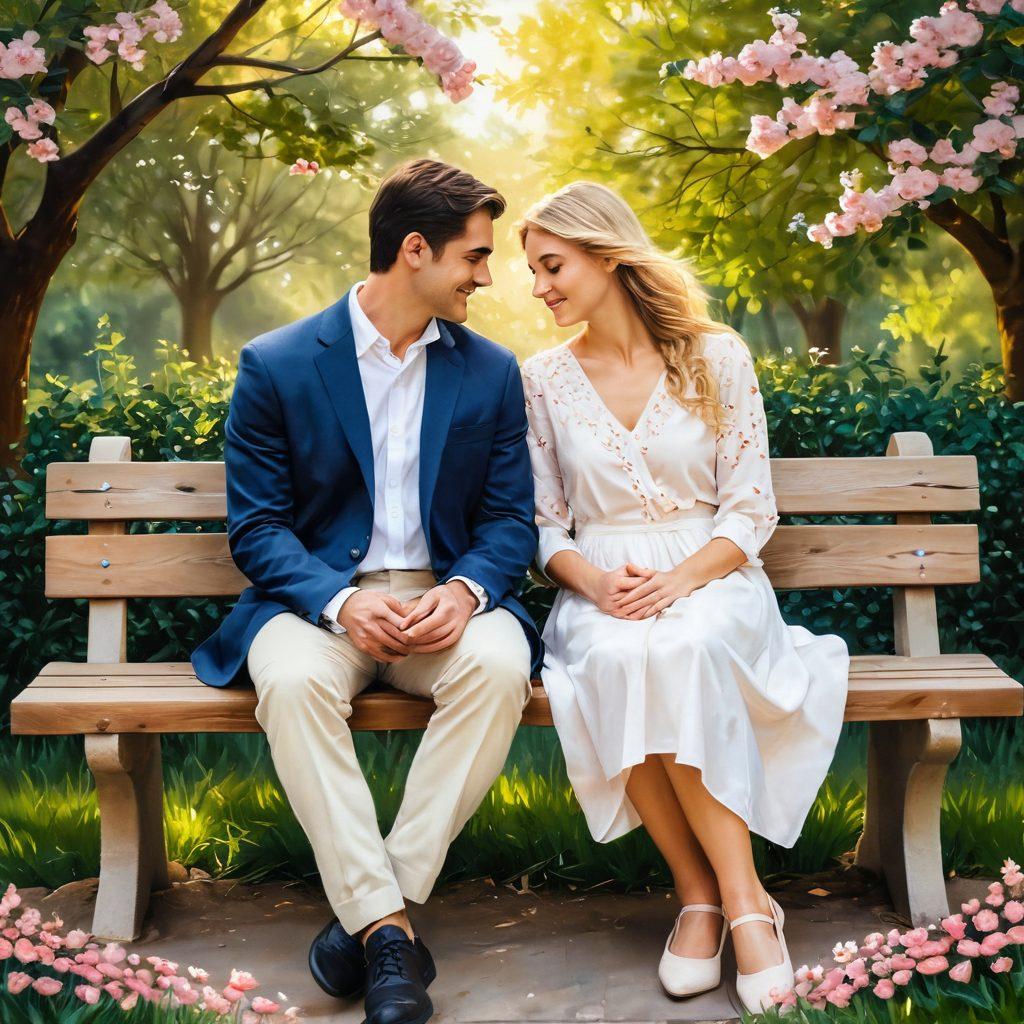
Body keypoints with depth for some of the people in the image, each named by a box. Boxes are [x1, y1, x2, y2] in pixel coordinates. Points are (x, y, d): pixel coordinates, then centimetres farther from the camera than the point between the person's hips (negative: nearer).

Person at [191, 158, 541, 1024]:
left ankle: (375, 906, -22)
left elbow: (510, 519, 6)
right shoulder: (276, 365, 0)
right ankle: (388, 930, -29)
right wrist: (340, 601, -22)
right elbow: (257, 526, -3)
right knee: (293, 679, -35)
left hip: (445, 601, 2)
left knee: (499, 664, -32)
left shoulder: (492, 371, 9)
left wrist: (464, 591, -17)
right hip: (319, 598, -1)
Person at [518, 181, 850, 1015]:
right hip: (602, 592, 2)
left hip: (710, 579, -1)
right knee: (618, 661, -35)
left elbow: (751, 509, 0)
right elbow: (546, 524, 9)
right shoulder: (543, 380, 8)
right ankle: (723, 896, -22)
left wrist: (680, 579, -17)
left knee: (682, 650, -38)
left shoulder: (717, 356, 2)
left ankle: (725, 898, -27)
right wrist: (595, 582, -13)